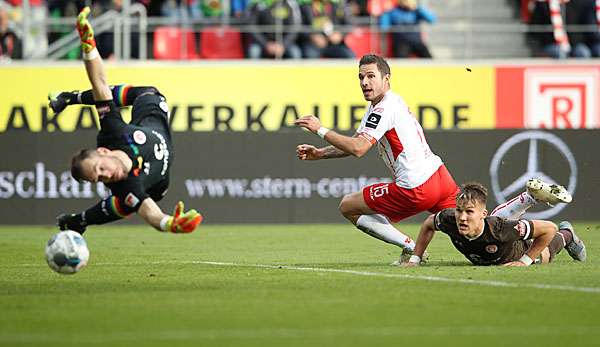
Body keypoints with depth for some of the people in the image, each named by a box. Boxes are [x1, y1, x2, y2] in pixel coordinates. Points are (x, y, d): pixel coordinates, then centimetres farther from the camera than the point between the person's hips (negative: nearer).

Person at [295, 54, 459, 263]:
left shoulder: (384, 108, -13)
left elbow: (358, 148, -22)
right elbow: (355, 144, 23)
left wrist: (320, 130, -15)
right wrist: (319, 154, 12)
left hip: (415, 189, -9)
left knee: (348, 207, 2)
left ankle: (411, 248, -3)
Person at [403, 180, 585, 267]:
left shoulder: (498, 228, -53)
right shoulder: (449, 220, -43)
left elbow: (550, 228, -43)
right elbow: (428, 224, -17)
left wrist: (525, 261, -36)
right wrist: (414, 259, -21)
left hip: (520, 252, -3)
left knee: (544, 254, 33)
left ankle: (566, 235, 62)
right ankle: (528, 198, 51)